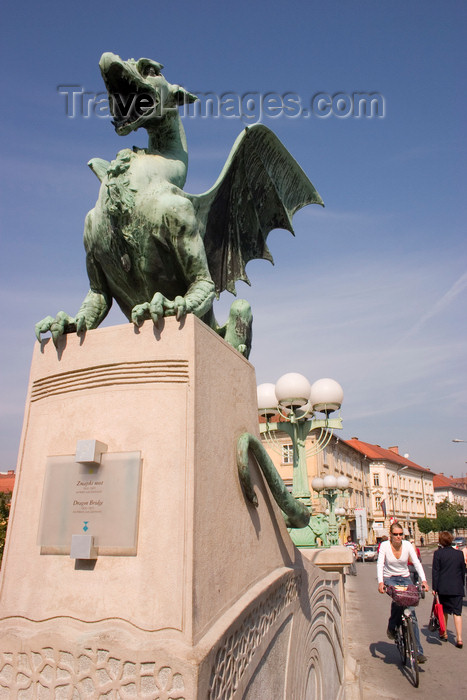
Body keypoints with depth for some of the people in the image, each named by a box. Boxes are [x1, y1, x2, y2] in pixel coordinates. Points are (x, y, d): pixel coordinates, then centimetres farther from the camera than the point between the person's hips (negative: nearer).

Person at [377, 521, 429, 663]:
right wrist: (380, 582, -33)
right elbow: (380, 564, -19)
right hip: (390, 579, -2)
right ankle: (391, 627, -7)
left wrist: (423, 580, -25)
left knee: (411, 612, -6)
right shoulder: (384, 546, -12)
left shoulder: (407, 545, -6)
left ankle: (418, 651, 1)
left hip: (405, 578, 2)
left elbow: (417, 563, -11)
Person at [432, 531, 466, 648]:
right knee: (457, 612, 2)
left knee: (444, 611, 16)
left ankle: (444, 634, 28)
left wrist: (434, 588, -2)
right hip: (457, 588, 1)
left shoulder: (438, 553, -6)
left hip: (443, 587, -1)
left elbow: (435, 572, -7)